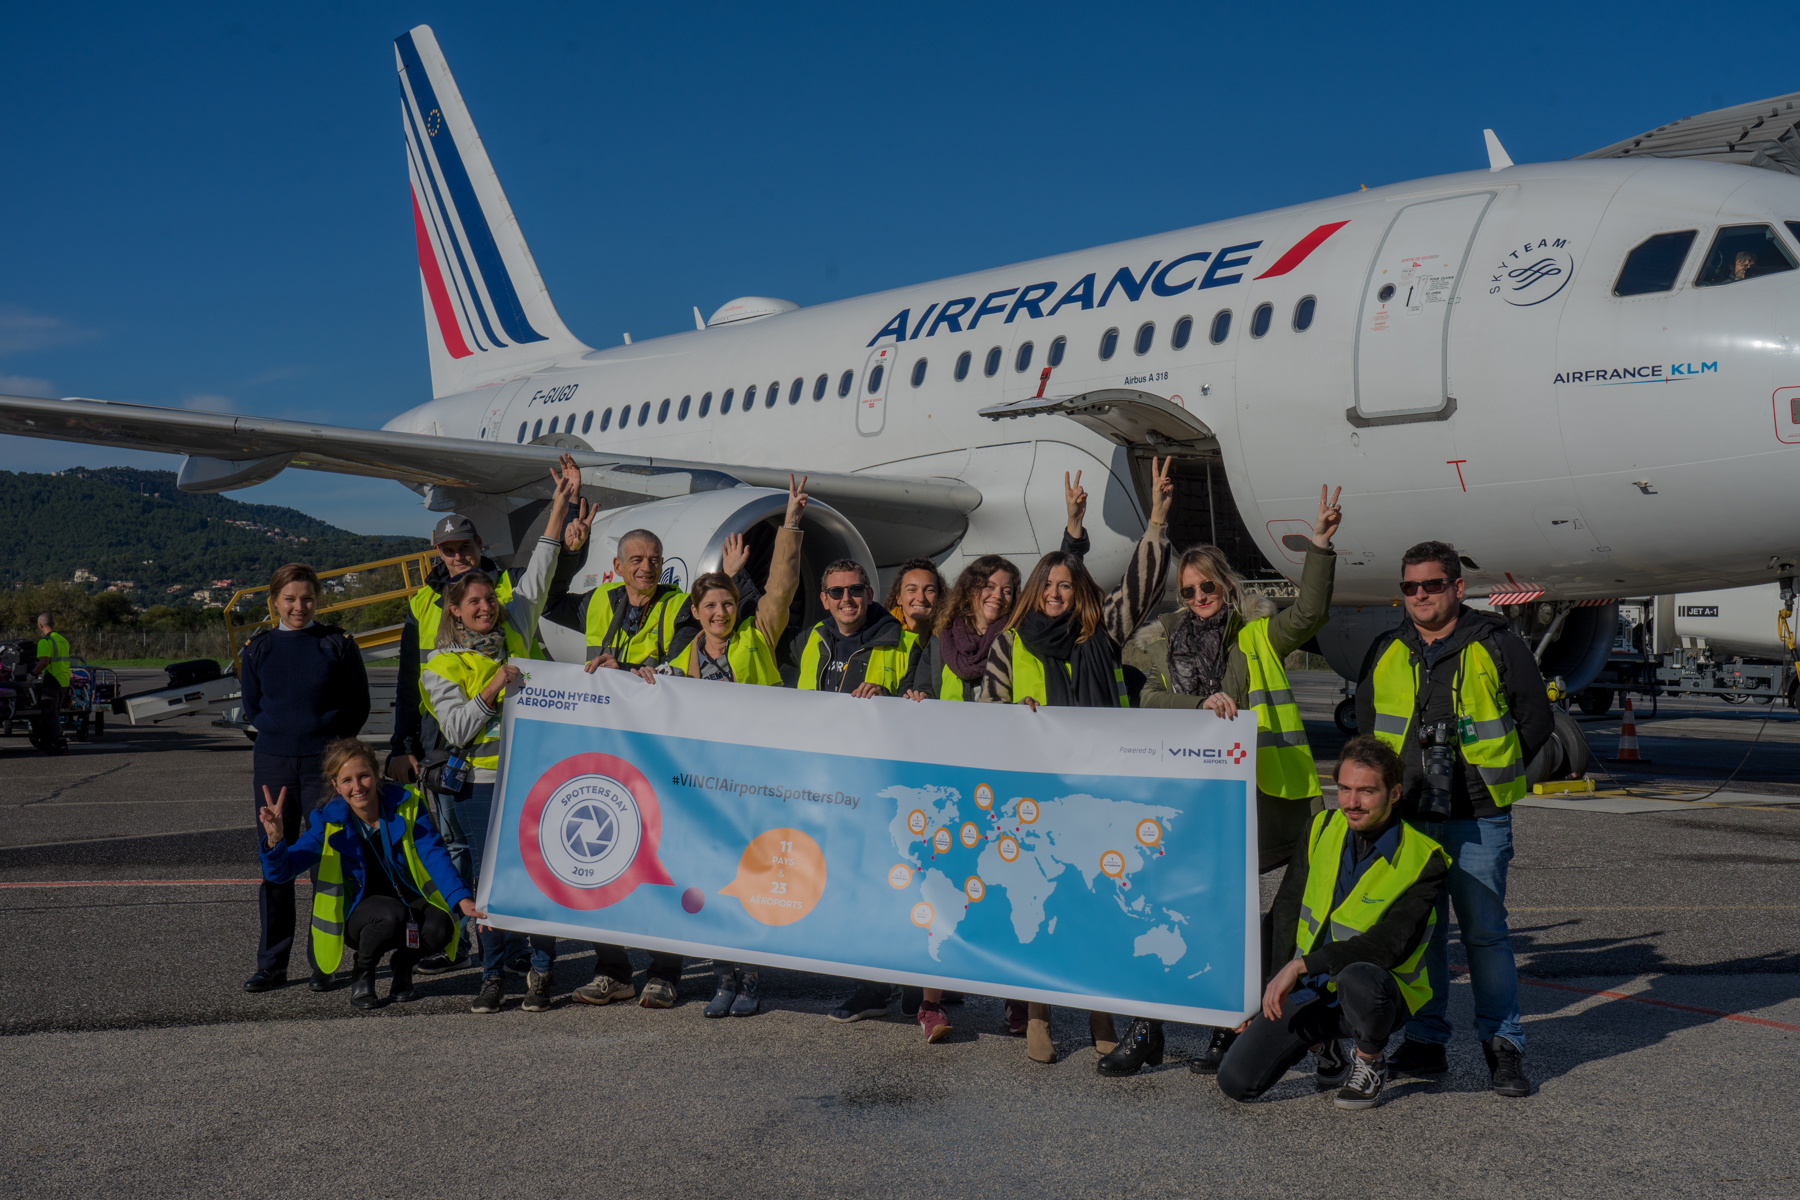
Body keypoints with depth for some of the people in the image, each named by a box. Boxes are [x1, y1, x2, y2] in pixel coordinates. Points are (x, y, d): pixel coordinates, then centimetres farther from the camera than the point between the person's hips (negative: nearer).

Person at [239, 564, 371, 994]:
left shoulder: (338, 644, 1)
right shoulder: (257, 649, 8)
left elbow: (359, 704, 6)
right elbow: (251, 708, 15)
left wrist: (330, 739, -2)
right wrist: (282, 732, 2)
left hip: (325, 763, -2)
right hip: (273, 763, 2)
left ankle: (323, 963, 7)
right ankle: (271, 965, 14)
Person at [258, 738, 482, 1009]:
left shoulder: (405, 803, -11)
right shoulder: (330, 822, -11)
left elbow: (434, 855, -15)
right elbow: (281, 871, -14)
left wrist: (461, 898, -31)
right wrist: (275, 840, -37)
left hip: (409, 899, 1)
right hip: (357, 910, -1)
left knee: (440, 928, -31)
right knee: (391, 915, -35)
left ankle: (404, 965, 4)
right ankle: (361, 975, -5)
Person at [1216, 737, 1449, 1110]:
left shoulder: (1422, 860, -14)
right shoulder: (1323, 830, 1)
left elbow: (1391, 944, -24)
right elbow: (1285, 914, 9)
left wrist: (1301, 965, -28)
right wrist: (1264, 988, 4)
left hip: (1375, 994, -4)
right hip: (1309, 992, 4)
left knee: (1358, 977, -41)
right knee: (1236, 1081, -11)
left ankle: (1370, 1063, -7)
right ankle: (1323, 1045, 19)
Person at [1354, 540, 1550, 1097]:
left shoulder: (1497, 646, -2)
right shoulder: (1386, 653, 9)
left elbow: (1537, 720, 5)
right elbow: (1365, 722, 23)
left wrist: (1488, 776, 5)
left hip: (1477, 819, -3)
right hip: (1407, 817, 4)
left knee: (1485, 931, -2)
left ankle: (1503, 1047, 8)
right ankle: (1424, 1041, 17)